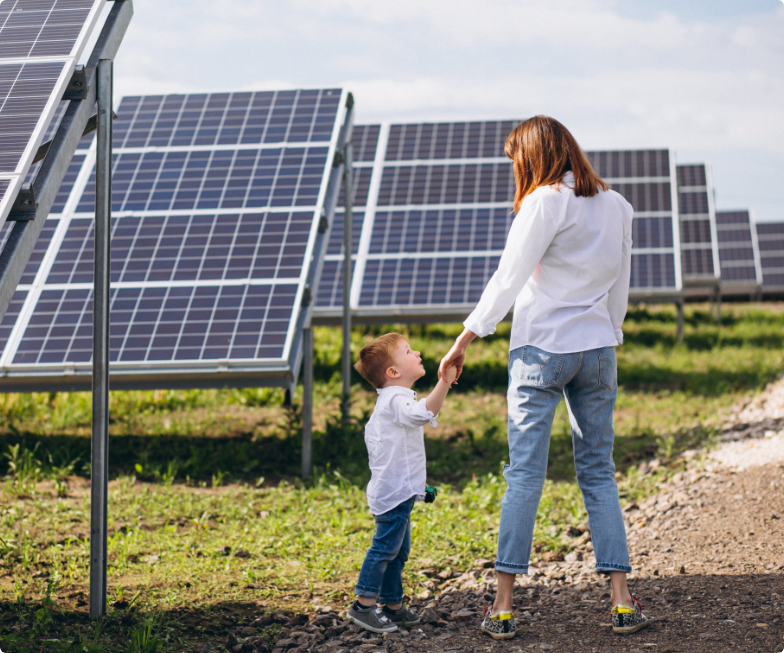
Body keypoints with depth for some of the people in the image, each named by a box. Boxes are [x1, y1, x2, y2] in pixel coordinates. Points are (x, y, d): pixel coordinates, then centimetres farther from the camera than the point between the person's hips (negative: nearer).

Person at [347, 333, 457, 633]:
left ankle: (393, 605, 22)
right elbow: (421, 413, -38)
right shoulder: (396, 400, -17)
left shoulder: (388, 401, 18)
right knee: (385, 547, -9)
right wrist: (444, 383, -45)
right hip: (394, 492, -11)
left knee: (398, 550, 15)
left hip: (397, 492, 11)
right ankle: (363, 605, -5)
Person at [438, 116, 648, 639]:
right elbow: (620, 286, 14)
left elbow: (508, 279, -12)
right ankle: (622, 599, 5)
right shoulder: (616, 206, 8)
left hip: (542, 349, -5)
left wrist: (465, 340, -8)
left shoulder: (546, 203, -10)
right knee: (599, 472, 10)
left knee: (524, 474, -2)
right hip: (598, 349, 5)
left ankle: (504, 606, 0)